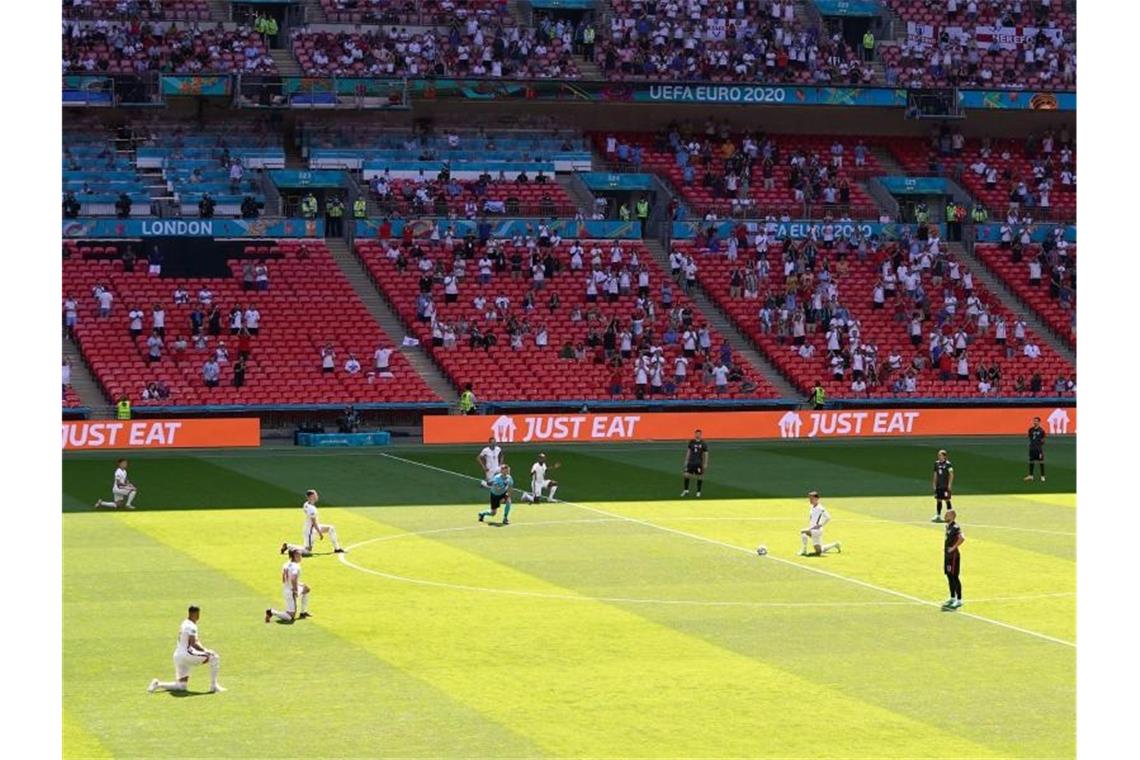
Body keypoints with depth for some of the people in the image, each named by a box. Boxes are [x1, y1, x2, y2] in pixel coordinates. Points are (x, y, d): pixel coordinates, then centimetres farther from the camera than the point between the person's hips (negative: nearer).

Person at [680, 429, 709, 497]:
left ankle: (698, 492, 14)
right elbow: (688, 451, 11)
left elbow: (706, 454, -2)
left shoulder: (703, 443, -5)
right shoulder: (691, 442, 3)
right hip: (691, 462, 2)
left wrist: (705, 464, -6)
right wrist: (686, 460, 9)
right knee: (686, 475, -3)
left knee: (700, 477, 3)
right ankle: (686, 491, 11)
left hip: (699, 463, -2)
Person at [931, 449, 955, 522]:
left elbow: (951, 474, -12)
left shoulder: (947, 464, -10)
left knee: (947, 500, -2)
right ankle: (938, 516, 15)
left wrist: (949, 484, -17)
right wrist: (934, 484, 13)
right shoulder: (937, 463, 9)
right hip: (938, 486, 6)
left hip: (945, 486, -6)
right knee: (938, 500, 9)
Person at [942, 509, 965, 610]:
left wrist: (954, 547, -24)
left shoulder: (955, 527, -18)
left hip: (953, 555, -9)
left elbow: (962, 538, -32)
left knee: (954, 577, -6)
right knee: (949, 576, 14)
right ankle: (952, 598, 24)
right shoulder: (948, 526, 11)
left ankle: (959, 600, -1)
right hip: (947, 555, 9)